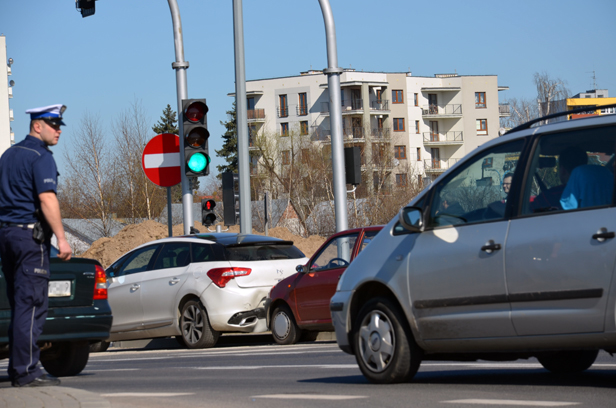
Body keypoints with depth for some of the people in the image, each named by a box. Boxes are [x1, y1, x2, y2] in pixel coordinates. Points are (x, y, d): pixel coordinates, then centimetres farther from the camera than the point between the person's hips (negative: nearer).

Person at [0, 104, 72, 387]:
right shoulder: (40, 157, -9)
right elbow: (46, 199, -19)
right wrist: (61, 238, -19)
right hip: (30, 236, -9)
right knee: (32, 306, -9)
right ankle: (26, 371, -11)